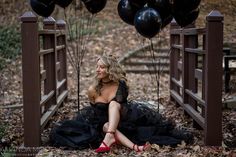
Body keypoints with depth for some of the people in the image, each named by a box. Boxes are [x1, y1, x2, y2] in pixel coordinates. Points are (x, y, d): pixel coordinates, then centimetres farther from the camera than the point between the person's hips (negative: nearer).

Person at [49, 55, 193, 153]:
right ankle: (135, 146, -56)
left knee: (114, 104, -31)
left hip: (122, 118, -1)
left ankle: (109, 138, -53)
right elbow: (95, 112, 9)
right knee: (105, 126, -35)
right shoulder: (93, 90, -3)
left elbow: (116, 106, 7)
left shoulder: (121, 84, -7)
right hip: (107, 122, 1)